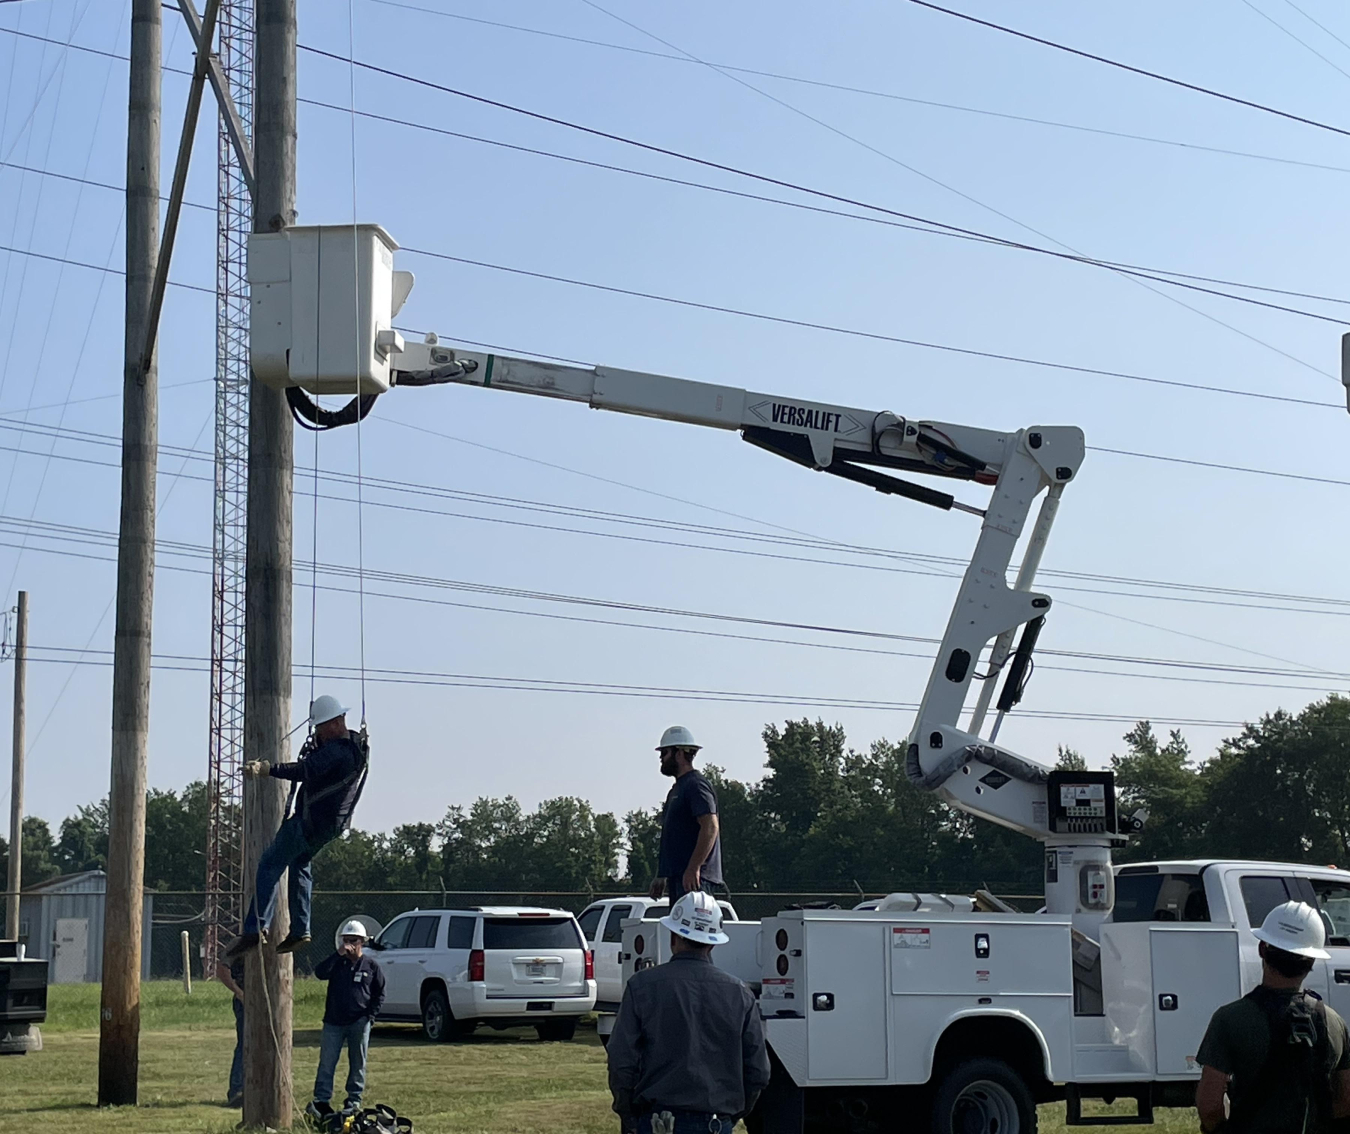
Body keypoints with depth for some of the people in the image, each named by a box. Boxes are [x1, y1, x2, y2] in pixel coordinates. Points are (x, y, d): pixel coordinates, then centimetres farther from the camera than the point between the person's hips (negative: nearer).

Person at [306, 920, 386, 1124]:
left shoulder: (371, 967, 6)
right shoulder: (337, 963, 8)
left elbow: (380, 994, 9)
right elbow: (319, 973, -11)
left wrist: (370, 1015, -4)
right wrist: (338, 955, -18)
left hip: (359, 1023, 0)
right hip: (333, 1022, 0)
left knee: (358, 1064, 5)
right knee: (327, 1063, -4)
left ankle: (354, 1100, 13)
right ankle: (321, 1101, -3)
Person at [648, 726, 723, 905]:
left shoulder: (696, 785, -10)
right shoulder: (677, 789, 23)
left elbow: (711, 827, -21)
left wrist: (693, 868, -26)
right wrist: (661, 875, 24)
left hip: (693, 877, -10)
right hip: (677, 876, 10)